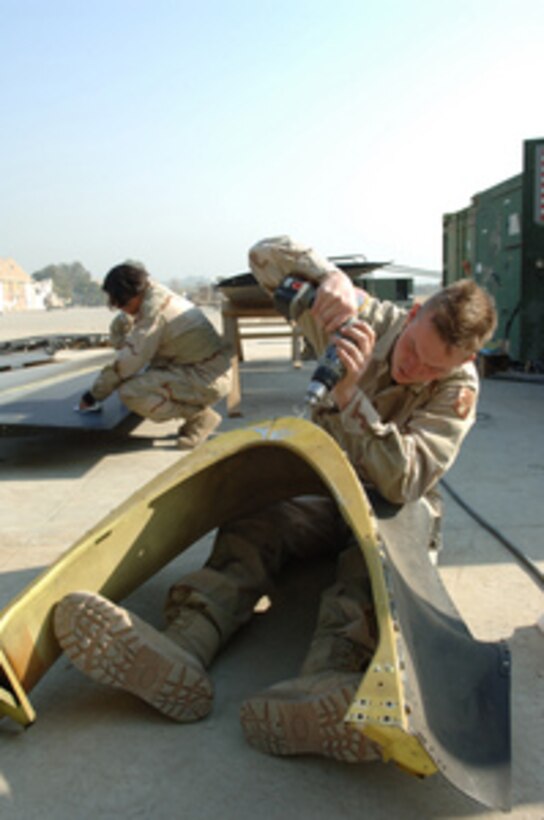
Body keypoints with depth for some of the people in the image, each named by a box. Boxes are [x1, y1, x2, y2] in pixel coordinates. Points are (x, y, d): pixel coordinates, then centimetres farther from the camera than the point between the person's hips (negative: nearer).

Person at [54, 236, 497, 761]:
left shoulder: (457, 390, -17)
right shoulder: (366, 319, -12)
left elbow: (402, 484, -30)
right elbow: (266, 254, -13)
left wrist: (351, 395, -39)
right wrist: (327, 277, -34)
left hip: (396, 508, -2)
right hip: (327, 491, 3)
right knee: (251, 525, -26)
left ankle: (325, 685, -64)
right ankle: (182, 650, -51)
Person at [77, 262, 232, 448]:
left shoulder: (155, 310, -22)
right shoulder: (155, 293, 4)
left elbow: (128, 361, -20)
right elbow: (119, 328, 18)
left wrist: (93, 395, -10)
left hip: (208, 379, -10)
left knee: (131, 392, -25)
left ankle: (200, 417, -5)